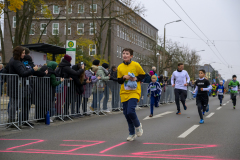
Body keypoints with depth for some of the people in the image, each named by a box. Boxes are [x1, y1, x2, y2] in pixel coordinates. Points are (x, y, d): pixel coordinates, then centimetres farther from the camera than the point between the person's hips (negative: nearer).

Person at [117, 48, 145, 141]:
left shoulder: (136, 65, -3)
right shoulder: (120, 67, 6)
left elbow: (143, 75, 6)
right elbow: (119, 81, 11)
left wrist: (136, 78, -12)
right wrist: (124, 77, -9)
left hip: (134, 92, -4)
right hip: (124, 93, 4)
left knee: (130, 111, -20)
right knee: (126, 113, 6)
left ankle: (138, 126, 10)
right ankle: (132, 133, 22)